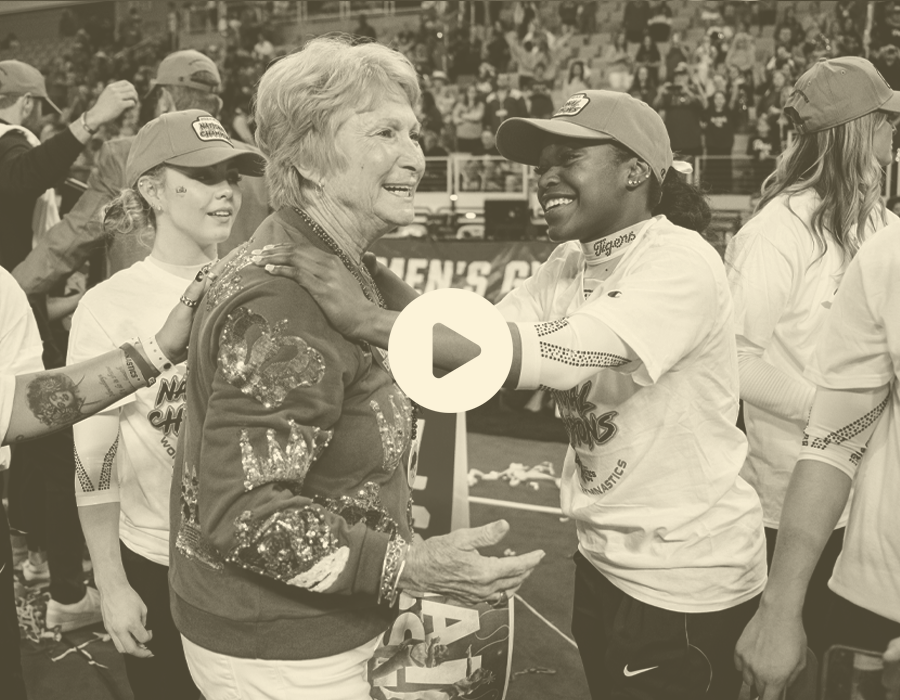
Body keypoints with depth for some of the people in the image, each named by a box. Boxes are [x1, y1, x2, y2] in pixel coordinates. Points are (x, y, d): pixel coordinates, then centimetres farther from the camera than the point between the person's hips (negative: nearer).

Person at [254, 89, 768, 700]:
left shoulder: (680, 263, -21)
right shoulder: (570, 263, 5)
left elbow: (546, 357, -33)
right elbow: (480, 336, -4)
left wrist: (367, 319, -36)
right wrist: (374, 275, -16)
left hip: (686, 580, -7)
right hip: (605, 558, 7)